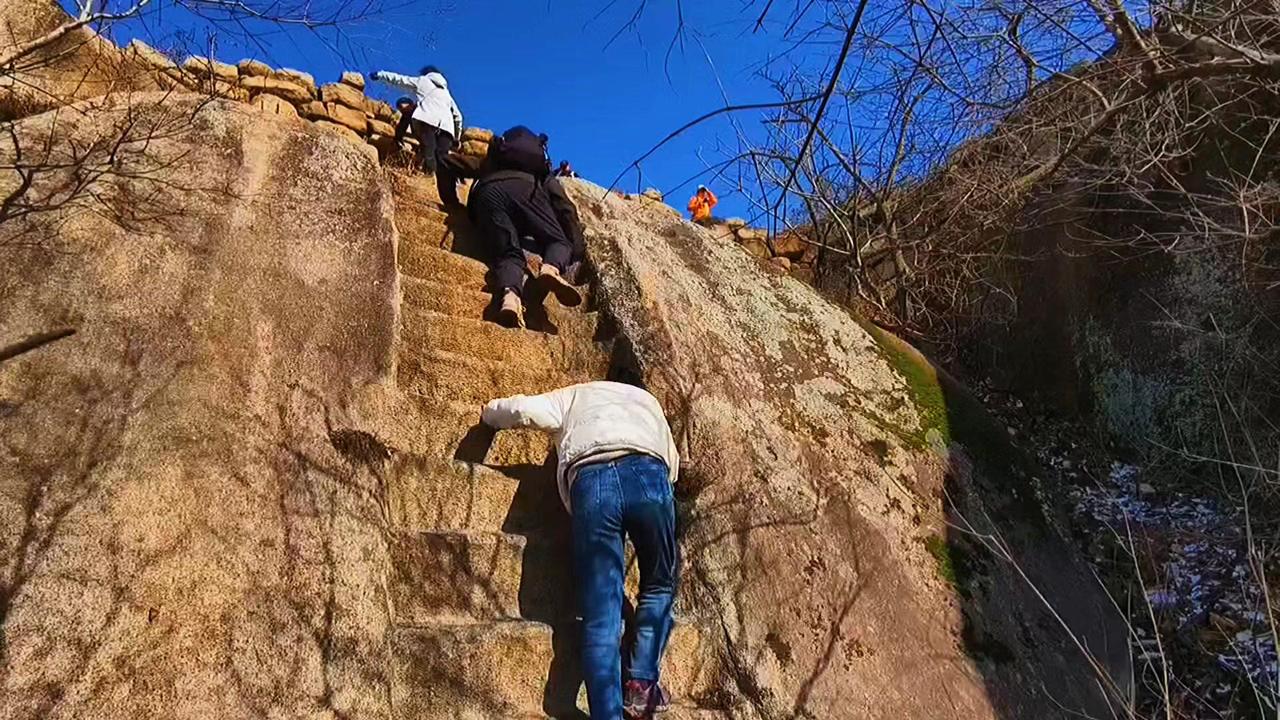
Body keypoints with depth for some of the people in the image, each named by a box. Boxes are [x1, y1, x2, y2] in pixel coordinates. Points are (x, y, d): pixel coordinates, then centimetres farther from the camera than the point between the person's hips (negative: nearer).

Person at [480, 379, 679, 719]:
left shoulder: (572, 397, 34)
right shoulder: (646, 399, 39)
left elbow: (523, 408, 18)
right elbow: (672, 463, 35)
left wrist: (491, 414, 39)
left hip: (590, 480, 0)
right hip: (647, 472, 1)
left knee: (601, 610, 0)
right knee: (659, 586, 20)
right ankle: (641, 683, 8)